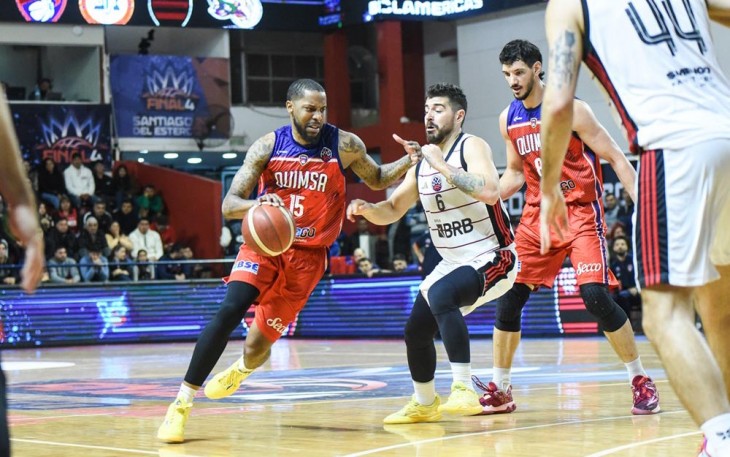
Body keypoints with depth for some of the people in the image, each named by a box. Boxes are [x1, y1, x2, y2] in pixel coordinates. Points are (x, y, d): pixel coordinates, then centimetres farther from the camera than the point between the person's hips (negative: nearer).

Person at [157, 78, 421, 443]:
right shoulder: (268, 146, -7)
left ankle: (240, 371, 43)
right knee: (230, 310, -25)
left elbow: (378, 180, 12)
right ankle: (182, 404, -19)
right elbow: (229, 205, -11)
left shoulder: (344, 145, -7)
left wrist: (408, 163, -8)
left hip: (307, 255, 0)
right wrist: (257, 204, -34)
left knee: (259, 343, 2)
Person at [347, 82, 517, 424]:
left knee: (441, 294, -35)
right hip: (453, 262, 9)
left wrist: (443, 166, -32)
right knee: (416, 330, 11)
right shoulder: (421, 163, 7)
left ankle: (464, 390, -36)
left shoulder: (471, 147, -15)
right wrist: (365, 208, -9)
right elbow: (391, 211, 14)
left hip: (492, 258, -9)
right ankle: (424, 404, 34)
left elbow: (490, 191, -34)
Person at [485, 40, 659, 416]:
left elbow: (616, 159, -9)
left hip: (581, 211, -6)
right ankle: (499, 390, 14)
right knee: (508, 298, 1)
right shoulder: (508, 119, 6)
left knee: (595, 295, -19)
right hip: (537, 214, 6)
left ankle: (641, 381, -5)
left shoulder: (571, 110, -11)